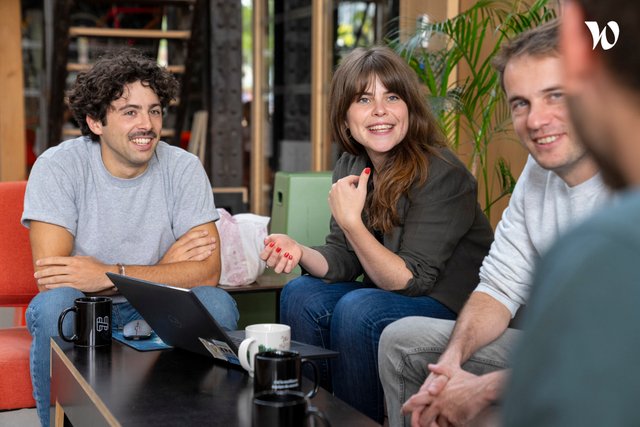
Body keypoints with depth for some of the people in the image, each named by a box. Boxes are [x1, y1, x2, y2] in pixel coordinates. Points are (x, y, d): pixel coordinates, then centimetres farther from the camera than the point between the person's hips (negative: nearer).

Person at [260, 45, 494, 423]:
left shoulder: (442, 175, -23)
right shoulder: (351, 167, -1)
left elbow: (410, 280, -23)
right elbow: (344, 261, 1)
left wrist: (352, 222, -33)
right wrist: (299, 252, -20)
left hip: (454, 306, -7)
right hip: (385, 291, 7)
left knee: (357, 310, -28)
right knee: (302, 296, -10)